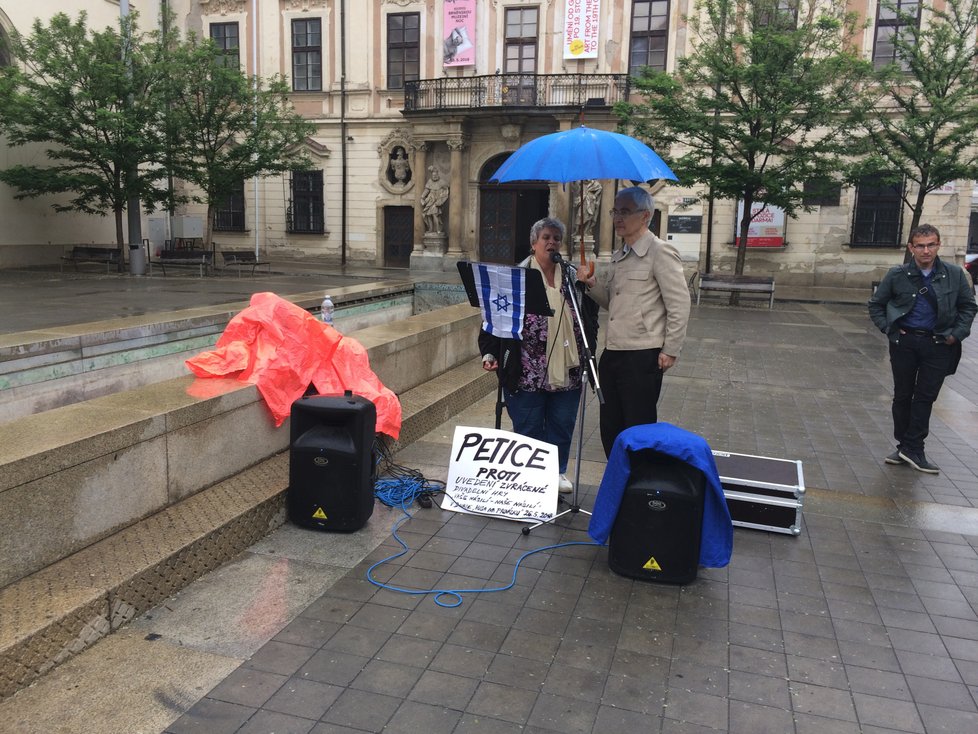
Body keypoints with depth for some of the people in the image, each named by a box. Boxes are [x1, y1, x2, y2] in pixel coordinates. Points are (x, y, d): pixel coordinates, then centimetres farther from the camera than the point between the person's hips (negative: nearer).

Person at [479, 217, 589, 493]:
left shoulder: (573, 277, 9)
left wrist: (587, 355, 7)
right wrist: (489, 353, -12)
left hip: (566, 370, 4)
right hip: (528, 371, -4)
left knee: (562, 425, 13)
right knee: (529, 427, 7)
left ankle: (557, 471, 31)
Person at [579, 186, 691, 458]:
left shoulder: (660, 252, -9)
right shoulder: (619, 256, 15)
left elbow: (679, 306, -11)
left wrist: (669, 351, -12)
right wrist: (592, 283, 3)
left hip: (642, 356, -8)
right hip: (612, 353, 8)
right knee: (610, 429, 15)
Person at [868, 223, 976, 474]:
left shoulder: (954, 274, -3)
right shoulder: (897, 275, -5)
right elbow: (876, 305, 7)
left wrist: (957, 333, -2)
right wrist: (889, 329, -3)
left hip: (938, 344, 0)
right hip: (905, 343, 0)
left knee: (925, 397, 1)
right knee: (903, 396, 8)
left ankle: (911, 448, 7)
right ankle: (907, 447, 20)